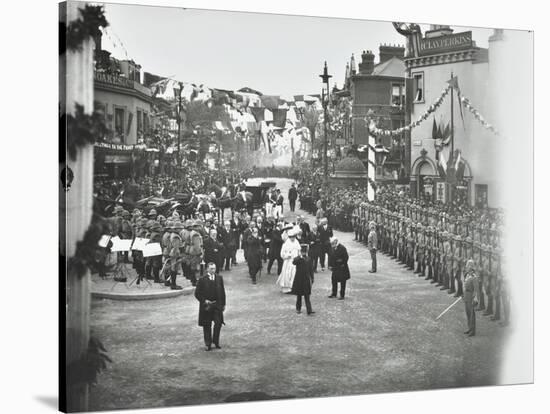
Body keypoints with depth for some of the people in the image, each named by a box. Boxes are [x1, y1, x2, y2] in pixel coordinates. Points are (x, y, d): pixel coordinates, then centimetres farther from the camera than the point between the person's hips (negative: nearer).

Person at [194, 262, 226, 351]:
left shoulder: (219, 278, 6)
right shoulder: (202, 280, -6)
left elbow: (222, 292, 12)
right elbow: (197, 293, -3)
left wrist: (223, 304, 11)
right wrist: (204, 301, -15)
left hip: (217, 305, 2)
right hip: (206, 305, -2)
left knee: (218, 323, -5)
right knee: (207, 325, 6)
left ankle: (216, 341, 14)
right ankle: (208, 344, 17)